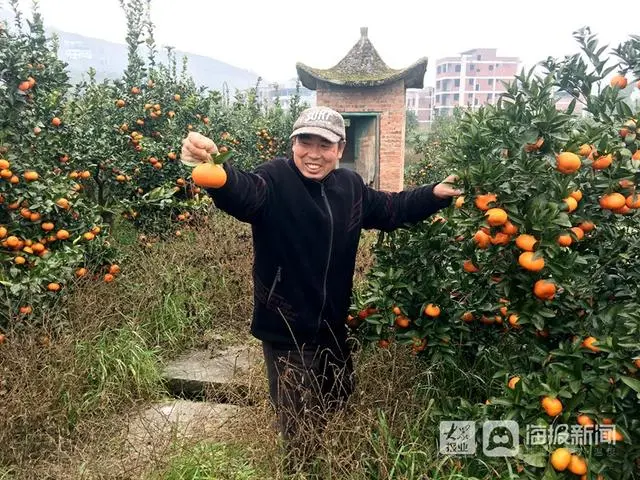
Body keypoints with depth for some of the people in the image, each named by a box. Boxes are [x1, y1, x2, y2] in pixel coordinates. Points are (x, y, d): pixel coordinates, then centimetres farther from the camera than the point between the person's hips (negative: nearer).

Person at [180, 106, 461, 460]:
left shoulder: (351, 185, 0)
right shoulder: (275, 179, -19)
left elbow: (390, 210, 18)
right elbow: (241, 194, -42)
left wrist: (434, 195, 9)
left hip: (334, 327, 7)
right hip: (286, 330, -6)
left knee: (341, 411, 27)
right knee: (300, 431, 6)